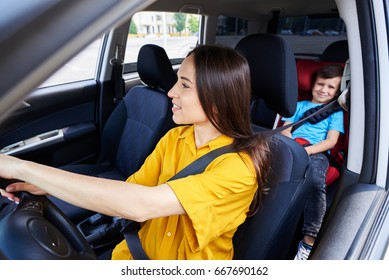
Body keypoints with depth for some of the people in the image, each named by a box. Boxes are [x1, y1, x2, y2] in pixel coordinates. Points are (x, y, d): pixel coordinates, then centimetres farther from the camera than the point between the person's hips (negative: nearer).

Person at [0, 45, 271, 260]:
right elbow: (128, 191, 0)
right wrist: (44, 185, -11)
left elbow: (141, 204, -32)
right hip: (135, 254, 5)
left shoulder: (239, 166, -23)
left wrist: (24, 168, -27)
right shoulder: (174, 138, -1)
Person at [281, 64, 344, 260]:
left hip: (316, 153, -1)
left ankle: (309, 241, -31)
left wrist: (306, 150, -10)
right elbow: (285, 130, 18)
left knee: (316, 185, -36)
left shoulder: (336, 112, 24)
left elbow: (331, 141, 9)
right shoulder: (300, 105, 31)